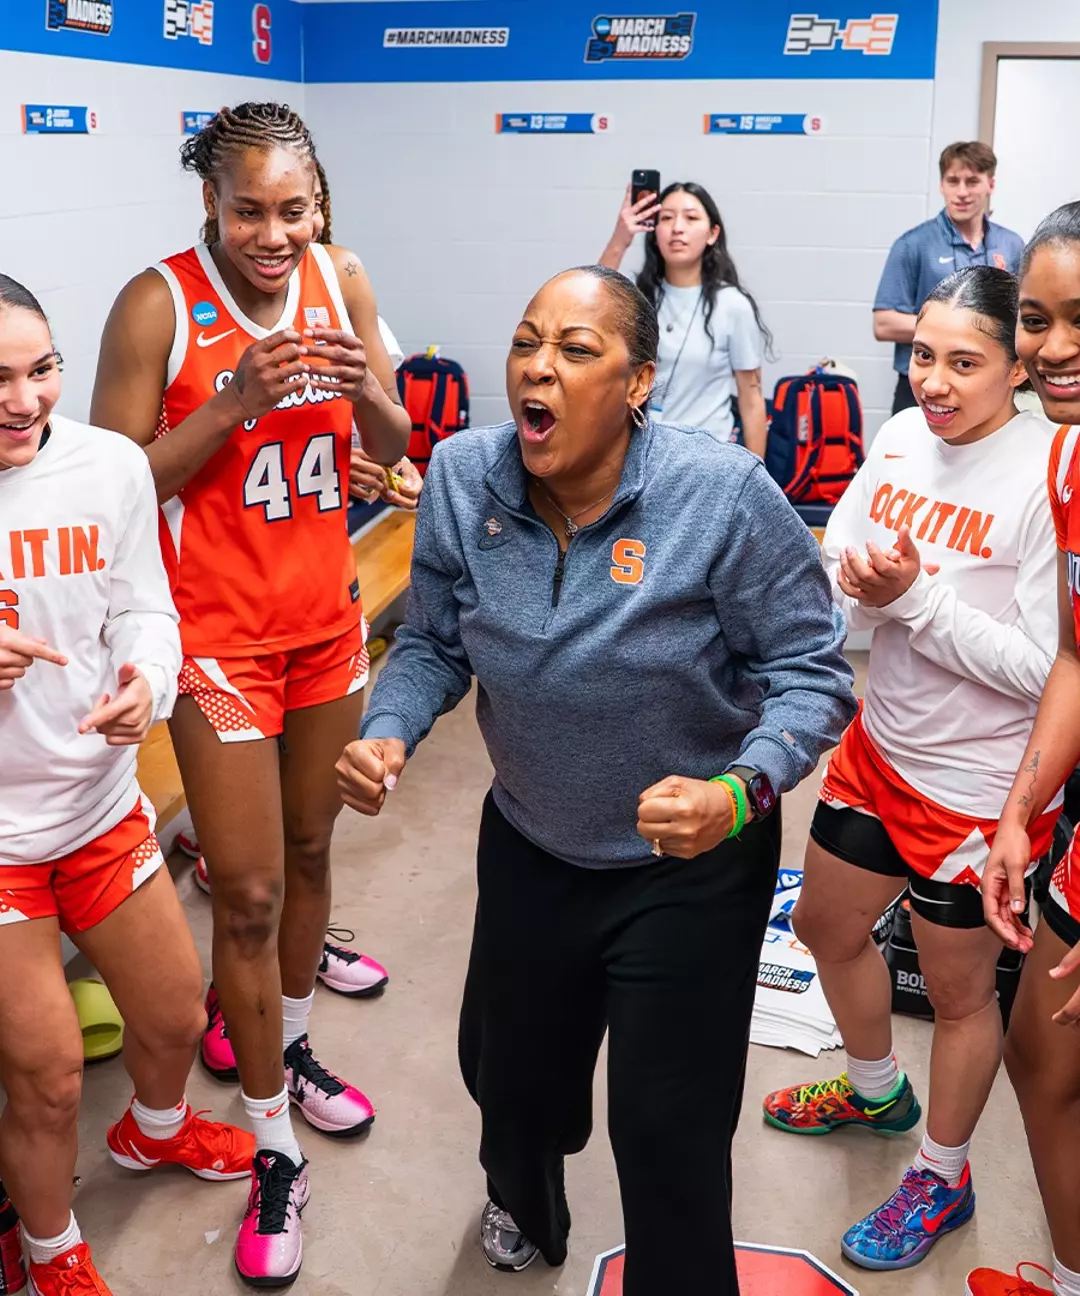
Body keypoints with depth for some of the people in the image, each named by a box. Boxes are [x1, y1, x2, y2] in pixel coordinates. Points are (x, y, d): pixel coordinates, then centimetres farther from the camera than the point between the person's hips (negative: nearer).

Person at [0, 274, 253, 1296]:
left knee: (175, 1017, 21)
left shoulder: (110, 465, -9)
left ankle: (155, 1132, 58)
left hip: (101, 800, 4)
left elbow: (145, 609, 1)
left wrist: (147, 682, -21)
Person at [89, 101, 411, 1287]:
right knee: (248, 890, 1)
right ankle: (275, 1148, 18)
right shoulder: (157, 304, -15)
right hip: (218, 630, -5)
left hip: (327, 613, 5)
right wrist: (234, 404, -26)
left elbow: (390, 450, 5)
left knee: (308, 849, 18)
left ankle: (289, 1046, 42)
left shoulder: (342, 282, -1)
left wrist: (363, 389, -16)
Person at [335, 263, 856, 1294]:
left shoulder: (724, 493, -24)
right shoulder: (461, 477, -12)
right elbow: (432, 645, -1)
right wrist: (385, 735, -21)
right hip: (527, 850, 5)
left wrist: (739, 794, -35)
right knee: (511, 1080, 26)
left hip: (690, 869, -4)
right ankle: (525, 1212, 63)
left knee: (669, 1134, 6)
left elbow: (811, 671, -18)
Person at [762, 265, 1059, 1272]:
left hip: (980, 787, -7)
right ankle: (877, 1091, 54)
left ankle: (942, 1180, 40)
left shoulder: (1045, 479, -22)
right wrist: (861, 588, -20)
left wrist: (915, 594, -26)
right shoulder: (900, 437, -3)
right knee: (827, 927, 24)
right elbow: (834, 585, 2)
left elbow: (1043, 668, -23)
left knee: (958, 991, 13)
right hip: (880, 746, 7)